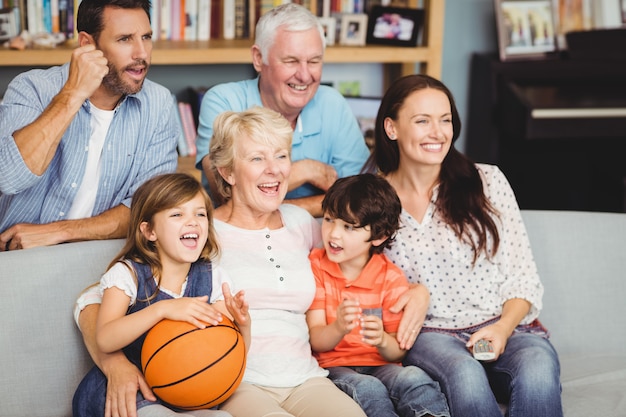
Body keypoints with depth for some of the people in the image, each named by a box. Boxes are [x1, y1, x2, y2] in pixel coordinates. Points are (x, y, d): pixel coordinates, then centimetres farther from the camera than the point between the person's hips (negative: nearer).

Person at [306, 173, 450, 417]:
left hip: (379, 366, 1)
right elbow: (315, 340, -7)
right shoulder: (314, 267, 3)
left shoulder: (391, 278, 3)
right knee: (368, 389, -33)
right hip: (332, 367, -1)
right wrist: (338, 329, -31)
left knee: (414, 379, -31)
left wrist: (382, 340, -25)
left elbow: (398, 352, 0)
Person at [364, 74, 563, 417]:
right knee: (465, 376, -37)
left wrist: (503, 328, -11)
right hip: (432, 335, -1)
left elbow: (522, 275, 6)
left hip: (506, 327, 1)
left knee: (537, 373, -36)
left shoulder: (487, 181, 7)